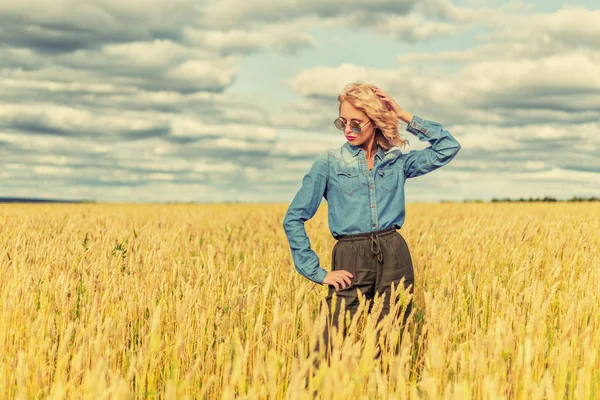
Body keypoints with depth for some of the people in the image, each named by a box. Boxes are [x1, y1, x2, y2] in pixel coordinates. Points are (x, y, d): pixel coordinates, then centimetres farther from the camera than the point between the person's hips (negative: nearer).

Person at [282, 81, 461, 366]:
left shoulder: (397, 162, 11)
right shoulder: (329, 163, 4)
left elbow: (449, 147, 9)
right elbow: (294, 218, 3)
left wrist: (406, 117, 5)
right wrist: (316, 271, -4)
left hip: (394, 256, 2)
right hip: (350, 260, -2)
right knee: (333, 346, -9)